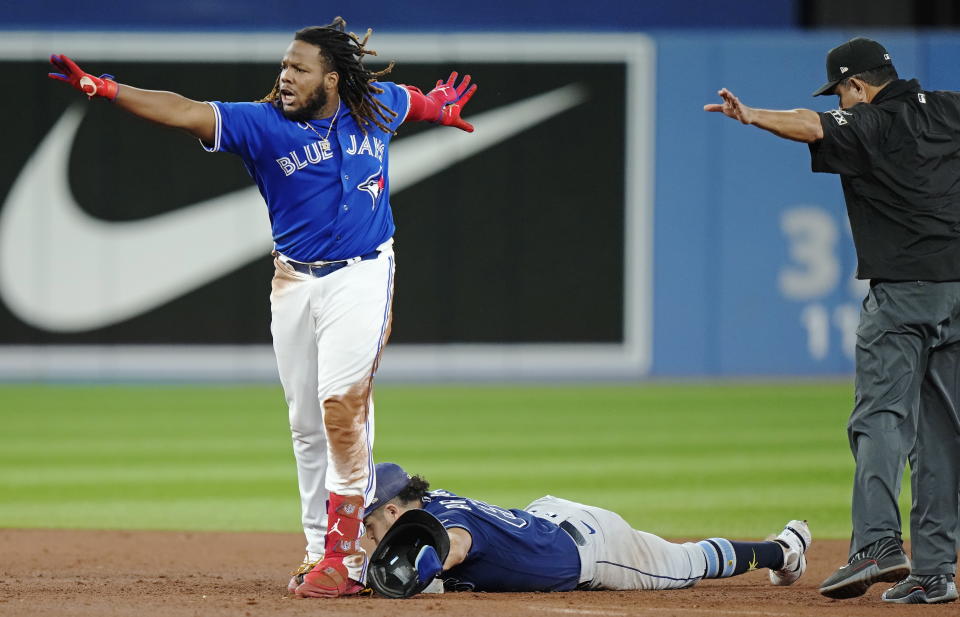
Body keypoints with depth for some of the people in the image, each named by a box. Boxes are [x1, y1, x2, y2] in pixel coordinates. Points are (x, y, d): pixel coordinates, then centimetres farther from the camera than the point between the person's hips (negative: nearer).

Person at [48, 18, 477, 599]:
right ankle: (321, 549, 15)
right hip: (294, 283, 2)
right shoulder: (265, 124, -7)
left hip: (362, 274, -2)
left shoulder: (376, 106, -2)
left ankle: (345, 556, -16)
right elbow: (186, 112, -20)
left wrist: (439, 110, 45)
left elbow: (412, 99, 23)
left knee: (342, 405, -17)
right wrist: (103, 88, -33)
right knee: (307, 424, 6)